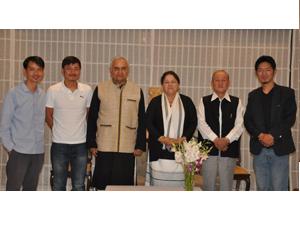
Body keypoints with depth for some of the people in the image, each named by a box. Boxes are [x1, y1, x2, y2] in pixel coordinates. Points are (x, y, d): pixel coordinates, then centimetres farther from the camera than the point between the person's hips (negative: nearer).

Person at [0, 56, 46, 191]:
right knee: (13, 190, 0)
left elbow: (42, 121, 10)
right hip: (19, 152, -4)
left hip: (38, 152, 4)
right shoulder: (14, 94, -5)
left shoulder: (43, 95, 6)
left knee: (31, 189, 14)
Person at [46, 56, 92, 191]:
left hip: (80, 144, 1)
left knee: (79, 186, 8)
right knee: (58, 185, 9)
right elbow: (48, 116, 5)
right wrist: (58, 132, 5)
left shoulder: (87, 90, 1)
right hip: (59, 144, -1)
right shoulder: (53, 90, -3)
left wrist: (88, 136, 7)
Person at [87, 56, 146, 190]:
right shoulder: (100, 89, 3)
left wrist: (140, 145, 3)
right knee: (102, 184, 5)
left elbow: (142, 121, 8)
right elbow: (92, 119, 5)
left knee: (124, 184, 4)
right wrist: (91, 144, 1)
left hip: (128, 149, 1)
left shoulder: (137, 91, 6)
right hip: (104, 148, 0)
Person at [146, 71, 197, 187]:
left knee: (179, 184, -4)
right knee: (159, 184, -3)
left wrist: (183, 139, -8)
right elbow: (148, 123, 2)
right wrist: (162, 138, -10)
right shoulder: (155, 102, 9)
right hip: (160, 151, 0)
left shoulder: (187, 102, 10)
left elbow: (193, 122, 6)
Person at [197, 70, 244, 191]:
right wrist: (215, 139, -15)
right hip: (208, 149, 0)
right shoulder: (204, 101, 7)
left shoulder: (236, 102, 9)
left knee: (226, 185, 5)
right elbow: (201, 123, -4)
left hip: (229, 150, 1)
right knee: (208, 185, 4)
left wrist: (226, 140, -16)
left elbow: (239, 125, -1)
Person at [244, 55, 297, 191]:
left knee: (279, 189, -4)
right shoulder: (253, 95, 14)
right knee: (262, 188, 8)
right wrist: (260, 135, -11)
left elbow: (290, 118, -6)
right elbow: (247, 120, 6)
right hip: (259, 149, 3)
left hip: (279, 149, -3)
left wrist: (272, 136, -15)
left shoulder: (286, 93, 3)